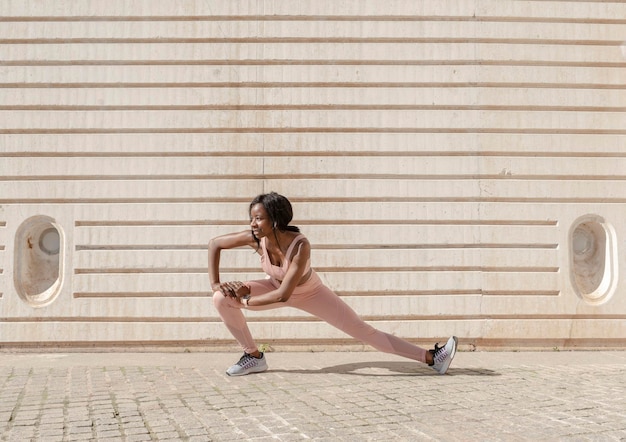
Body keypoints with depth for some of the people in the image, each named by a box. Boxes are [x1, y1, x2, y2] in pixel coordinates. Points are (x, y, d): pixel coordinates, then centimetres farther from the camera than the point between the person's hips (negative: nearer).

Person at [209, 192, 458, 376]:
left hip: (310, 293, -4)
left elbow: (283, 295, -41)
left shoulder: (300, 245, -40)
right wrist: (215, 283, -18)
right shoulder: (255, 238, -29)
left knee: (365, 332, -7)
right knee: (222, 298, -15)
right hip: (276, 288, 4)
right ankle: (254, 357, 1)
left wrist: (244, 300, -30)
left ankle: (431, 358, 0)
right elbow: (214, 244, -13)